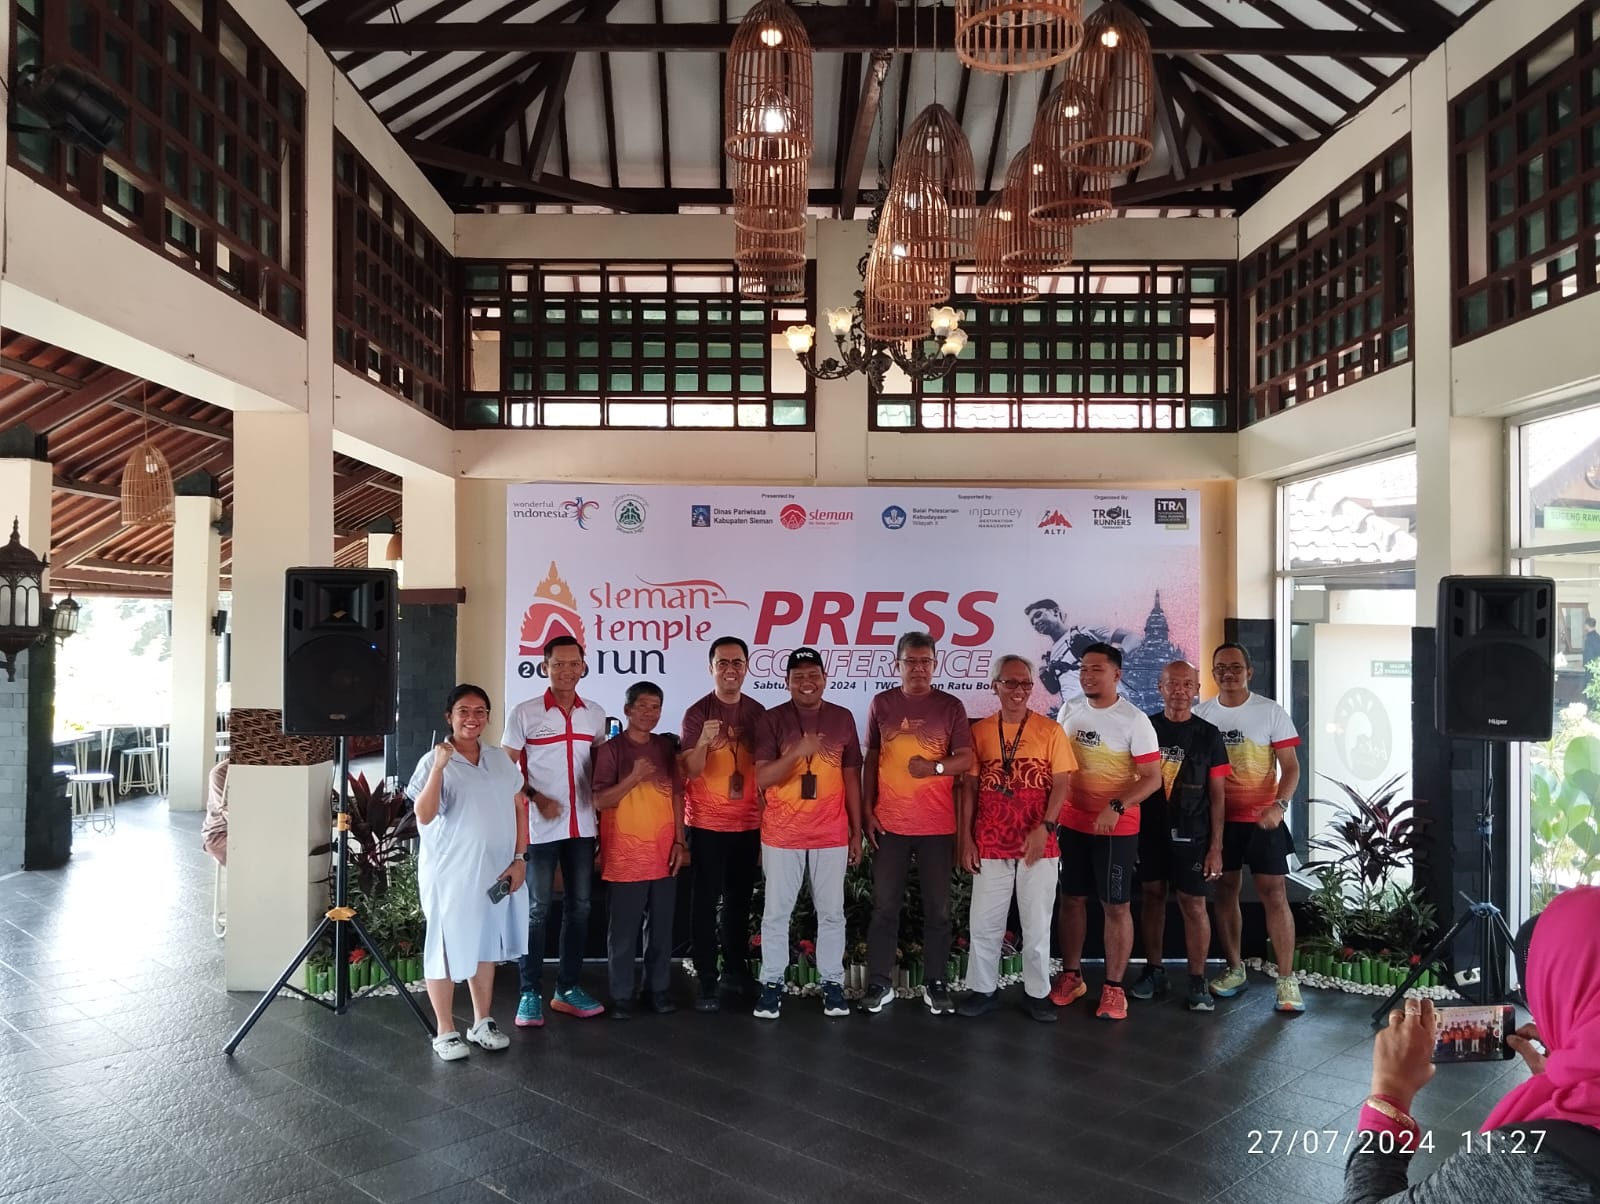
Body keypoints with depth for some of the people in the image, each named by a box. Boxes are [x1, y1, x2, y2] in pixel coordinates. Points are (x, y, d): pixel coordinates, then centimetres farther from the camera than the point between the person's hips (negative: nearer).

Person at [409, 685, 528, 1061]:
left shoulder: (500, 761, 7)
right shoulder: (433, 760, -8)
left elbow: (519, 809, 10)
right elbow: (424, 815, -19)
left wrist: (518, 859, 1)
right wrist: (439, 766, -27)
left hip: (495, 871, 5)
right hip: (449, 873, -5)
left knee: (486, 945, 14)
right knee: (446, 948, 3)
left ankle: (482, 1022, 27)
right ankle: (445, 1031, 15)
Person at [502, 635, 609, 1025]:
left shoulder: (595, 715, 7)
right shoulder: (524, 714, -4)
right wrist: (537, 798, -15)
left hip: (583, 827, 4)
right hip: (539, 828, -4)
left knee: (579, 906, 9)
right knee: (536, 910, 2)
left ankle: (567, 988, 21)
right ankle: (530, 993, 11)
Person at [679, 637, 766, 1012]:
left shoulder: (757, 712, 4)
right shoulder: (697, 713, -10)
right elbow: (689, 771, -15)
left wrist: (766, 815, 10)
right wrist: (703, 742, -35)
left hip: (748, 824, 4)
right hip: (707, 825, -4)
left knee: (740, 900, 12)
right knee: (705, 903, 0)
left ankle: (736, 971, 24)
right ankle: (707, 983, 5)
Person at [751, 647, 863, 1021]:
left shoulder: (842, 718, 3)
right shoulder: (772, 720, -5)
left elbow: (852, 778, 8)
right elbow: (762, 778, -12)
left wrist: (857, 832, 7)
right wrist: (799, 751, -27)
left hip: (831, 835, 2)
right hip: (782, 835, -1)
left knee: (831, 912, 8)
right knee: (776, 912, 6)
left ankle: (832, 983, 19)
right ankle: (772, 984, 17)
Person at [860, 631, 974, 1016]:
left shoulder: (951, 706, 1)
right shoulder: (881, 704, 4)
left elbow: (966, 758, -3)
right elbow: (870, 761, 7)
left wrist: (934, 766, -22)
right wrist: (866, 811, 2)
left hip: (937, 825, -1)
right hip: (889, 823, 1)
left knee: (937, 908, 7)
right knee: (884, 906, 6)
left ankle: (936, 984, 17)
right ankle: (880, 983, 15)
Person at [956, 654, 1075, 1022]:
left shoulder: (1050, 730, 0)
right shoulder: (979, 731, 4)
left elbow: (1061, 784, -3)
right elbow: (969, 787, 5)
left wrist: (1045, 828, -15)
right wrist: (965, 838, 1)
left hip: (1038, 844, -1)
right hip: (990, 846, 2)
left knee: (1037, 924, 8)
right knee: (984, 923, 8)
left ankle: (1037, 993, 22)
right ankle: (982, 990, 21)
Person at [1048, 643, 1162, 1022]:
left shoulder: (1134, 720, -12)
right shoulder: (1069, 711, 4)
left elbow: (1153, 778, -15)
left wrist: (1116, 806, -28)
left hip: (1116, 828, -5)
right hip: (1072, 823, 5)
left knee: (1116, 906, 2)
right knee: (1071, 899, 12)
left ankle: (1113, 988, 12)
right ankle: (1071, 975, 26)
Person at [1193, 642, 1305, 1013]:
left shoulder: (1271, 712, -5)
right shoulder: (1201, 713, 3)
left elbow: (1291, 766, -6)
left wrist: (1279, 805, -21)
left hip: (1261, 819, -3)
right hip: (1218, 819, 3)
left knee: (1274, 894, -4)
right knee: (1225, 891, 10)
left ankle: (1286, 979, 2)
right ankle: (1234, 969, 22)